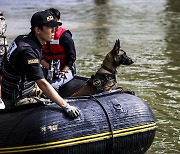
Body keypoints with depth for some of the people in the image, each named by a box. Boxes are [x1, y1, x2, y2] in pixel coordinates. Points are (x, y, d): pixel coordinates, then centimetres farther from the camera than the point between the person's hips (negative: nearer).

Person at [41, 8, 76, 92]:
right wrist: (48, 67, -14)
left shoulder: (65, 36, -10)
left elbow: (72, 58, -10)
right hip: (48, 70, 5)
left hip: (66, 70, -5)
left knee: (52, 87, -30)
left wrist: (62, 72, -18)